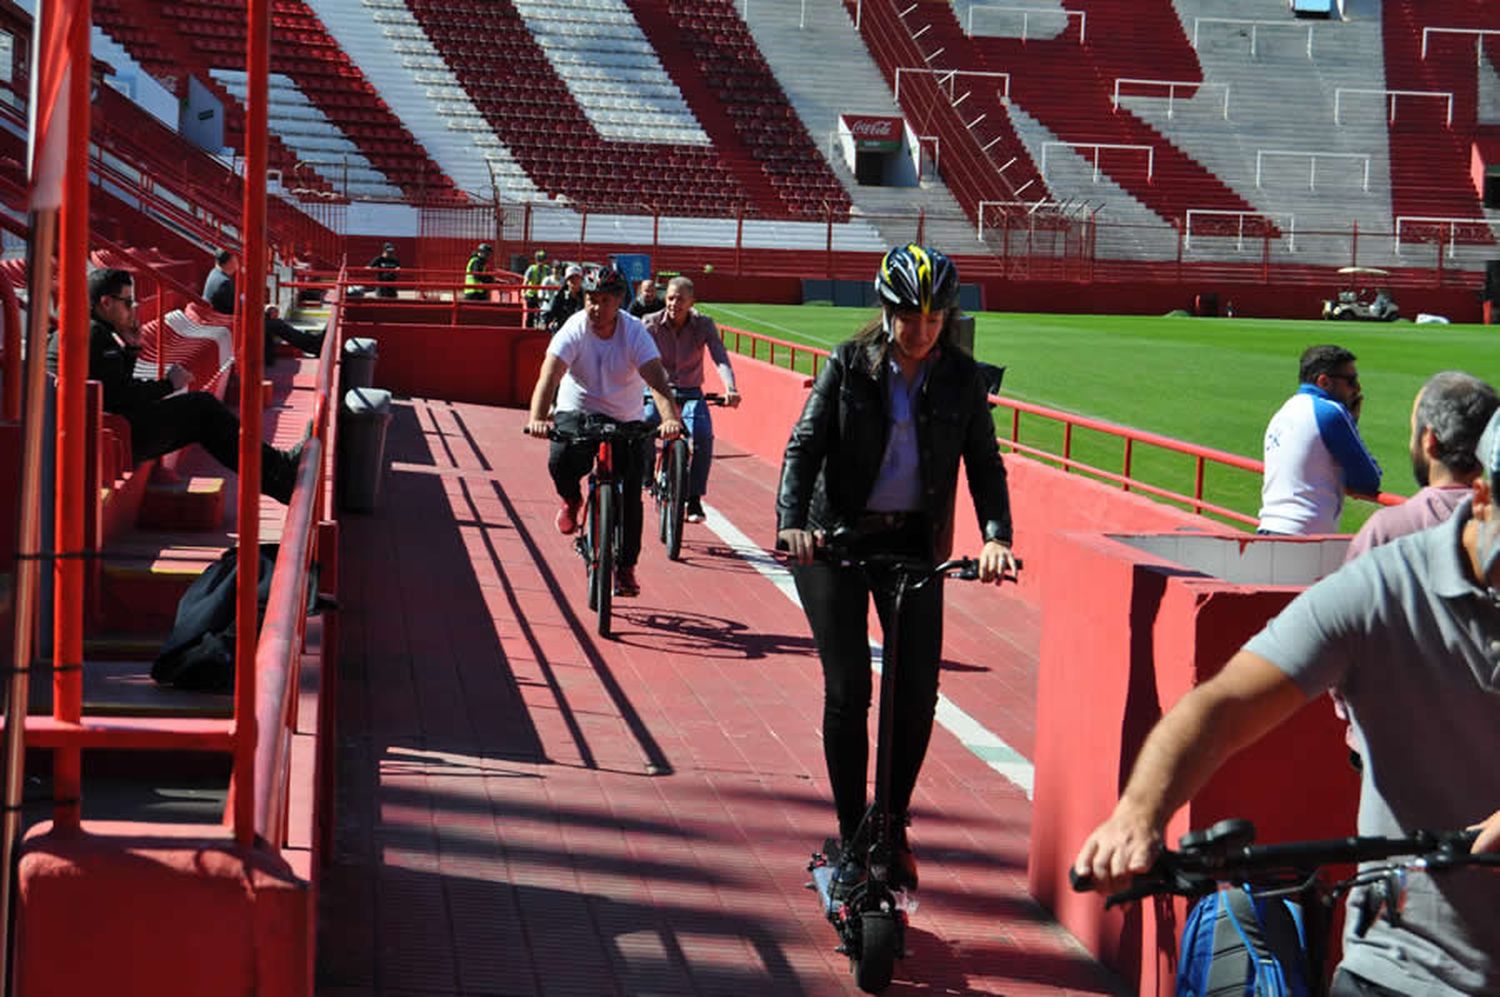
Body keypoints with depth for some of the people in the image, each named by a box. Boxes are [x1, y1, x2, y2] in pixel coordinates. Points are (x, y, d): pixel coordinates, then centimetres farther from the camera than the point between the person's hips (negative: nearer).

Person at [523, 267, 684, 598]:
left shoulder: (634, 332, -17)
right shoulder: (574, 330, -18)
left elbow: (657, 381, -30)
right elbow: (549, 377, -30)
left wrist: (670, 419, -49)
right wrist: (537, 419, -49)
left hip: (627, 421, 1)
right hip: (577, 412, -1)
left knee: (630, 493, -6)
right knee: (561, 460, -31)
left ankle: (625, 567, 11)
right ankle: (571, 499, 5)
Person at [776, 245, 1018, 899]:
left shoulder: (960, 377, -1)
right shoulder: (849, 365, -5)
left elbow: (984, 462, -3)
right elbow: (806, 444, -11)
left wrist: (995, 536, -20)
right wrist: (791, 522, -28)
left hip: (914, 543, 2)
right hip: (835, 538, -2)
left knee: (919, 691, -5)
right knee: (848, 689, -8)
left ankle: (893, 825, 15)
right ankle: (851, 842, 3)